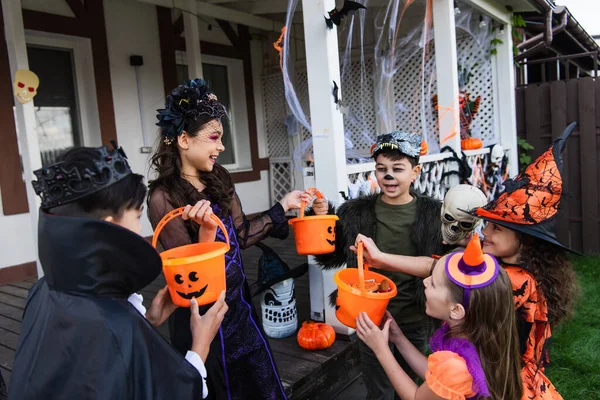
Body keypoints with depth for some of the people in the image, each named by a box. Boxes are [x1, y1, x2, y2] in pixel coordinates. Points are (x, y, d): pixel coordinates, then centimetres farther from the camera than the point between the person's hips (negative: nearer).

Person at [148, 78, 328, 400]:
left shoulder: (219, 180, 0)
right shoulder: (164, 197, -19)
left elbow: (241, 237, 4)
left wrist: (283, 206, 5)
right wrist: (206, 230, -35)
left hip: (238, 303, 7)